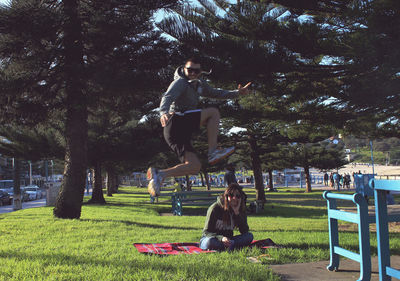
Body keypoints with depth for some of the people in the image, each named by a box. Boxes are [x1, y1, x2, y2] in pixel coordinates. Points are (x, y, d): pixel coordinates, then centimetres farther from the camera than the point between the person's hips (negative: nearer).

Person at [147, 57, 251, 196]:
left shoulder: (199, 84, 19)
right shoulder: (180, 82, -8)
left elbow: (216, 93, 31)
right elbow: (168, 97, -25)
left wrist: (238, 92, 23)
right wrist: (164, 112, -46)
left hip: (182, 130, 9)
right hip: (176, 121, -9)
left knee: (195, 167, 3)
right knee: (213, 112, -14)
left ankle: (160, 174, -1)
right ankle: (213, 152, -19)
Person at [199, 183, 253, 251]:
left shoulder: (240, 210, -1)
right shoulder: (215, 208, -14)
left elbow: (245, 231, -12)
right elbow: (206, 232, -15)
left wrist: (237, 213, -21)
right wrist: (221, 238, -34)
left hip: (227, 240, 4)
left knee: (249, 236, -18)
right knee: (210, 241, -39)